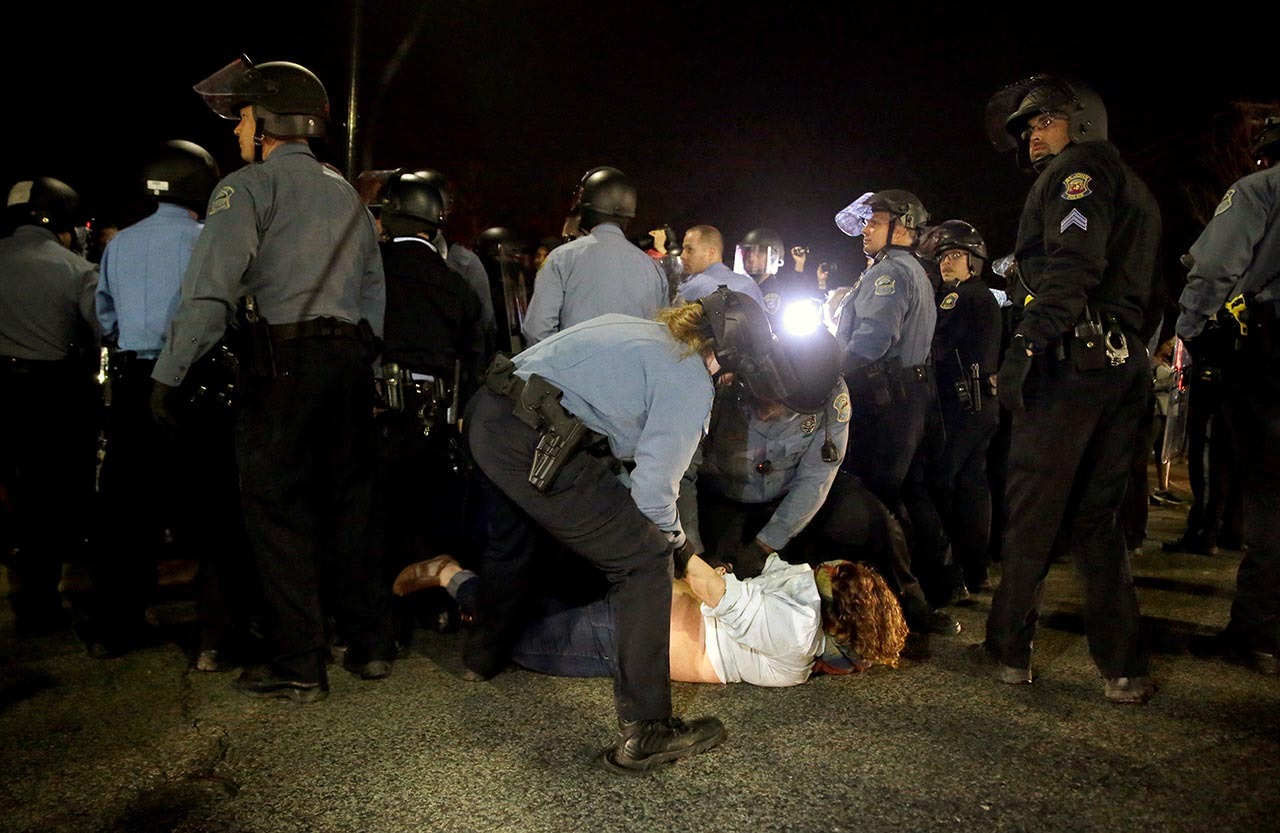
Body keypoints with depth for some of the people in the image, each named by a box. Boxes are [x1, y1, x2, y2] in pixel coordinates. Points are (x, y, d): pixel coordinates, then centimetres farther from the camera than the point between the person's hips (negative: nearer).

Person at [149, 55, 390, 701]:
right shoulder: (346, 195, 20)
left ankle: (299, 665, 6)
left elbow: (209, 291, -14)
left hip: (281, 365, -7)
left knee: (278, 512, 1)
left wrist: (169, 374, -11)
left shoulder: (248, 186, -2)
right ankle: (370, 644, 20)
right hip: (350, 362, 7)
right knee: (346, 507, 13)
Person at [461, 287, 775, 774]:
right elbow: (653, 486, -8)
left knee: (512, 538, 34)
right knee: (645, 560, 0)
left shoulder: (637, 330, 21)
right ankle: (644, 732, 2)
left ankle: (483, 656, 58)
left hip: (484, 410, 10)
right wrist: (677, 542, 13)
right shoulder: (691, 382, -3)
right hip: (535, 447, -10)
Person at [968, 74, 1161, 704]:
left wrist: (1024, 348, -22)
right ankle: (1124, 667, 10)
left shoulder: (1078, 168, 0)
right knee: (1096, 516, 10)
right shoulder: (1133, 189, 28)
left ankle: (1008, 650, 5)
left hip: (1073, 361, -9)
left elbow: (1070, 267, -17)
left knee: (1032, 509, -2)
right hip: (1125, 363, 9)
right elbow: (1137, 287, 22)